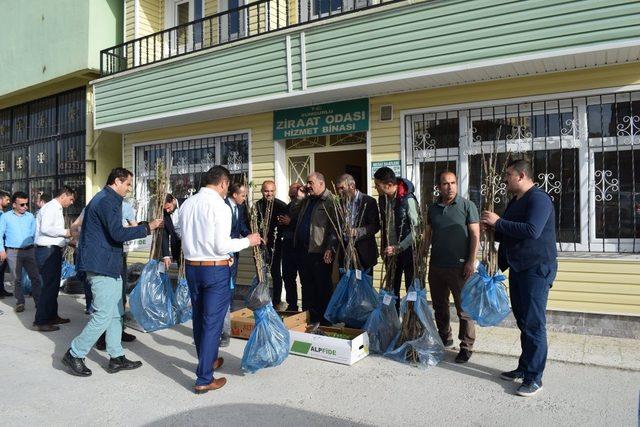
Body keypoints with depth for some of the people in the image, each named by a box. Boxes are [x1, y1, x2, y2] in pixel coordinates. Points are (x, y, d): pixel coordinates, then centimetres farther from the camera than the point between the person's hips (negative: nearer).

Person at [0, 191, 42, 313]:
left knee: (35, 277, 1)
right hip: (13, 252, -2)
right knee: (17, 279, 5)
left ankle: (39, 301, 6)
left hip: (29, 250, 2)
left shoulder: (30, 216, 8)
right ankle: (20, 302, 14)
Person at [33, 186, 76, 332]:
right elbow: (45, 228, -24)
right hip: (48, 251, -10)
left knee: (54, 284, 16)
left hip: (53, 250, 10)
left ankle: (52, 316, 27)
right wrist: (65, 232, -15)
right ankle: (40, 321, -1)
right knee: (49, 285, -7)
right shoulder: (51, 207, -12)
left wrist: (67, 242, 11)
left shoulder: (56, 209, 17)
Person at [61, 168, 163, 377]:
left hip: (109, 265, 11)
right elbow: (118, 234, -24)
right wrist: (147, 228, -17)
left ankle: (116, 357, 20)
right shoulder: (107, 201, -15)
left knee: (115, 313, 13)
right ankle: (74, 354, 10)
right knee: (103, 315, -5)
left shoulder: (107, 199, 18)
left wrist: (143, 225, 15)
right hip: (102, 265, -11)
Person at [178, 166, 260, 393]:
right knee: (212, 323, 1)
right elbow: (222, 246, -18)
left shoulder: (187, 204, 4)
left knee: (199, 318, 19)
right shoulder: (220, 206, -16)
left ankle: (208, 361, 39)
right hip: (216, 270, -7)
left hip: (191, 266, 7)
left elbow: (186, 237, 13)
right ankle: (204, 379, 7)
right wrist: (247, 241, -5)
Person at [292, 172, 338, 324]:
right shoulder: (307, 200, 17)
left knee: (323, 287, 3)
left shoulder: (330, 201, -10)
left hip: (320, 252, -8)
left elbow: (336, 226, -16)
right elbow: (294, 214, 27)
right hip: (304, 250, 8)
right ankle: (307, 317, 27)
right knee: (306, 285, 16)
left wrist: (330, 249, -20)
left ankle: (324, 321, 14)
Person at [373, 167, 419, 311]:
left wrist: (398, 248, -20)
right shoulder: (382, 198, 2)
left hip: (407, 250, -6)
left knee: (411, 288, 4)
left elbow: (417, 229, -18)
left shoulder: (408, 199, -18)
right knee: (392, 288, 13)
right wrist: (383, 247, 12)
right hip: (390, 251, 6)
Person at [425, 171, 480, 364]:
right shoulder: (433, 208, 10)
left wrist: (471, 261, -12)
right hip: (436, 266, 5)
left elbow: (475, 235, -6)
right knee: (439, 306, 15)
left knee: (464, 308, 0)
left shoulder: (467, 206, -3)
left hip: (459, 266, -5)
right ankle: (444, 338, 33)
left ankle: (467, 347, 12)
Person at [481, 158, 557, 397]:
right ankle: (524, 368, 26)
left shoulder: (539, 199, -12)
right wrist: (493, 229, 3)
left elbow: (532, 231, -27)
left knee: (533, 324, -4)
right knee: (523, 322, 15)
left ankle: (534, 378, 4)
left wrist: (498, 222, -19)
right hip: (517, 268, 9)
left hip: (537, 269, -9)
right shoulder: (514, 202, 17)